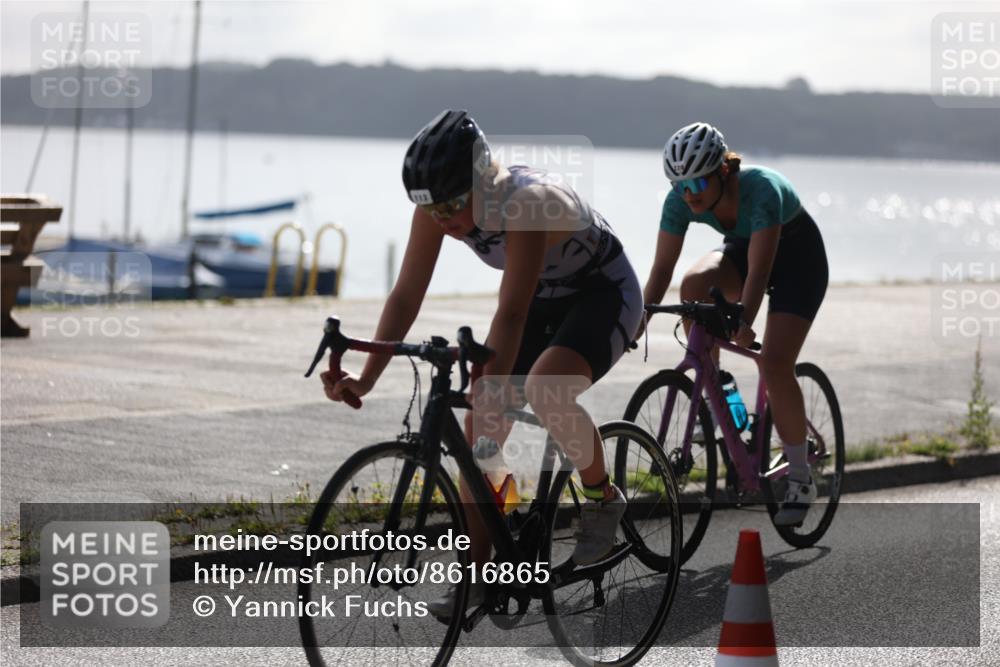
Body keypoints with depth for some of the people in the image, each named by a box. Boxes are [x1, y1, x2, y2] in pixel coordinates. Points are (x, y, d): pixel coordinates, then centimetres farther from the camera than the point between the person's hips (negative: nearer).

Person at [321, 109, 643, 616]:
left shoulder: (526, 203, -37)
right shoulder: (438, 207, -18)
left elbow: (511, 313, -42)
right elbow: (406, 294, -15)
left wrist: (489, 392, -49)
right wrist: (366, 377, -23)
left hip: (603, 292, -7)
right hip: (543, 297, 7)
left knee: (544, 389, -34)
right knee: (479, 426, -7)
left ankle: (604, 499, -8)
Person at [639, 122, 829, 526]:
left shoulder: (761, 189, -36)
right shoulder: (681, 200, -21)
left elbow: (759, 271, -42)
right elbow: (662, 268, -20)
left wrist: (743, 322, -55)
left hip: (798, 257, -5)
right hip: (741, 250, 5)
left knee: (774, 363, -20)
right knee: (694, 284, -30)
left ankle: (801, 481, -4)